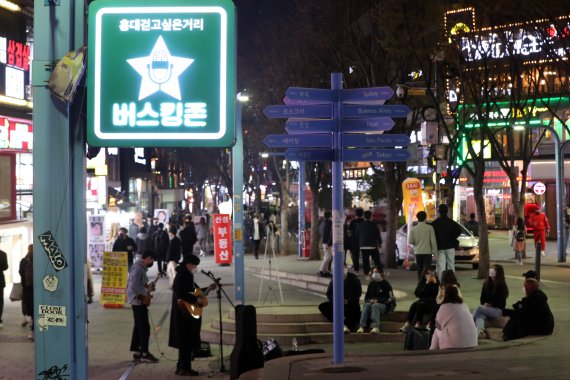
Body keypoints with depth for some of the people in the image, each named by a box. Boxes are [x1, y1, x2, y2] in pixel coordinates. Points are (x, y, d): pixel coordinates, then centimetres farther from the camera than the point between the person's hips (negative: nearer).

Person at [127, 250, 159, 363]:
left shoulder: (140, 267, 13)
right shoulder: (138, 268, -18)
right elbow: (134, 287, -26)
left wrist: (147, 287, 6)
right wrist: (147, 291, -17)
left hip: (138, 301, 10)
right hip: (139, 301, -10)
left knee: (139, 327, 14)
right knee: (145, 327, -8)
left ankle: (137, 351, 18)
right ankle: (144, 353, -6)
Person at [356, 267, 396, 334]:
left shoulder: (386, 284, 3)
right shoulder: (371, 283, 17)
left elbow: (390, 298, -4)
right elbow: (366, 296, 21)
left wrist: (378, 300, -14)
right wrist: (369, 300, -3)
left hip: (383, 305, -4)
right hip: (371, 302, 4)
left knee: (375, 306, -36)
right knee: (367, 305, -30)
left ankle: (375, 327, -55)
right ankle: (362, 326, -47)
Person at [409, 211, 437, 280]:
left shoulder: (414, 229, -1)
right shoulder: (429, 228, -7)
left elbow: (411, 242, 4)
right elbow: (433, 241, -8)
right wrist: (435, 251, -1)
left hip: (418, 252, 3)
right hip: (427, 252, -3)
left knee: (419, 270, 11)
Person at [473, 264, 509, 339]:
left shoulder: (501, 285, -4)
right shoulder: (486, 283, 11)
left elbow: (500, 300, -6)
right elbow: (482, 297, 15)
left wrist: (490, 305, -12)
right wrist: (484, 304, -3)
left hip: (497, 310, -4)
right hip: (486, 308, 4)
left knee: (479, 308, -30)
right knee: (479, 316, -32)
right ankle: (480, 331, -57)